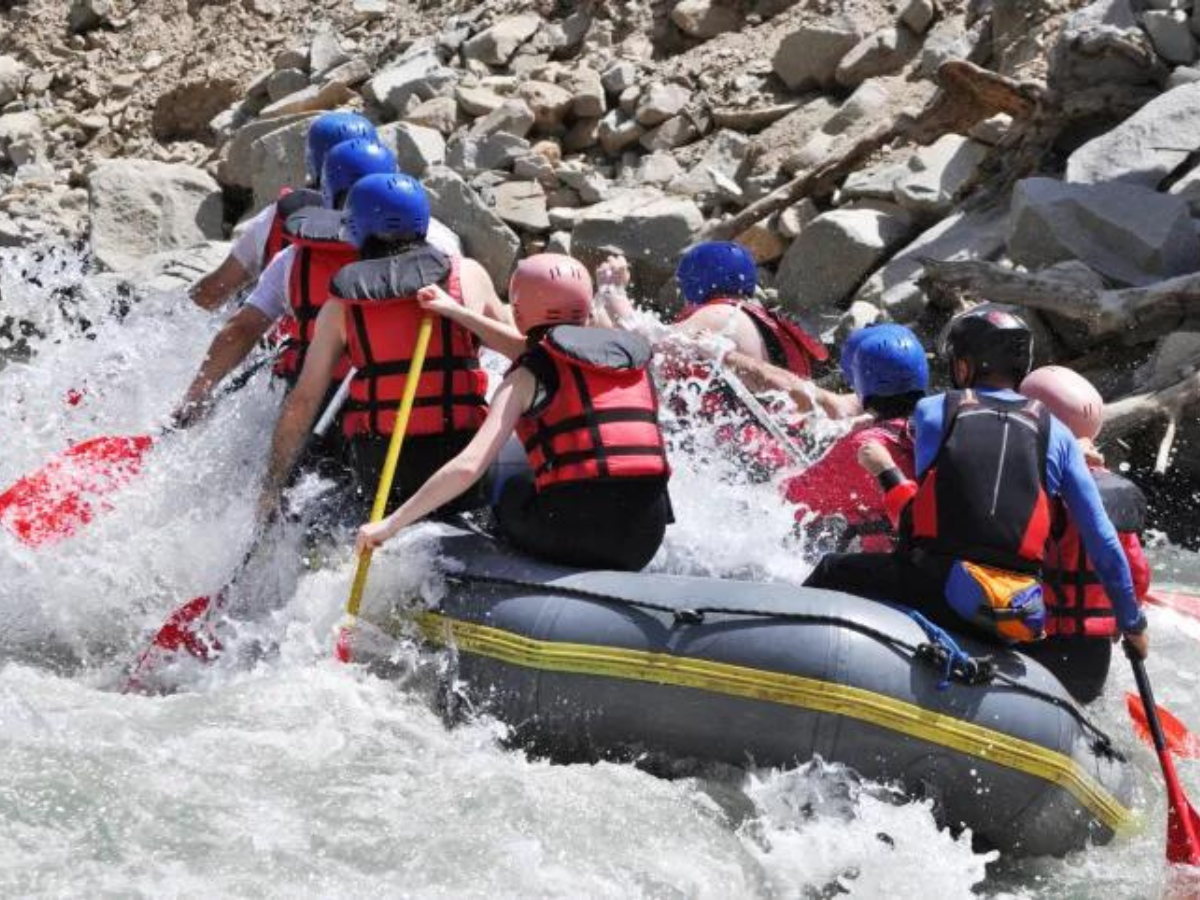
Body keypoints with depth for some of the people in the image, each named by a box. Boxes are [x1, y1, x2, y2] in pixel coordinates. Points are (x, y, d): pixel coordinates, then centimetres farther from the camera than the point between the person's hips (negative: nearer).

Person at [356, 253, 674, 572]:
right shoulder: (634, 353, 17)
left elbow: (468, 467, -9)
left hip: (573, 534, -4)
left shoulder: (528, 377, 2)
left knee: (514, 490, 27)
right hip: (643, 545, 4)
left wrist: (390, 524, -2)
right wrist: (455, 312, 37)